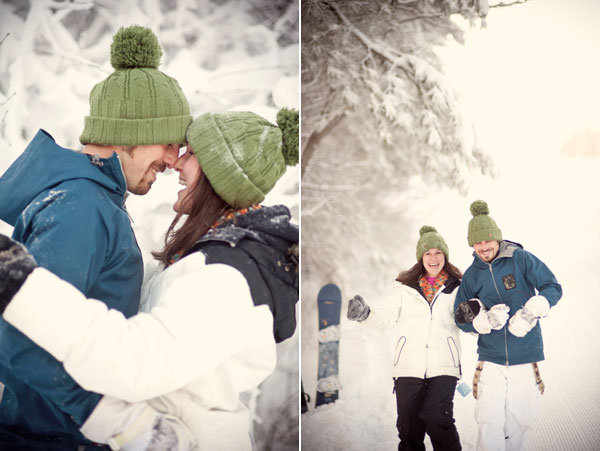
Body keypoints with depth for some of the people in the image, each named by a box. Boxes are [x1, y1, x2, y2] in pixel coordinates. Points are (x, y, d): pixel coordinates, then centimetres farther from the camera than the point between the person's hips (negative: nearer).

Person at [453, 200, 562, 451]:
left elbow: (553, 288, -6)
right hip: (491, 357, 1)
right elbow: (461, 318, 4)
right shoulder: (472, 275, 5)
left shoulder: (521, 259, -3)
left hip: (525, 356, -1)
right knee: (489, 423, -7)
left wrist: (531, 311, -24)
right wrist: (485, 320, -17)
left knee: (522, 420, 6)